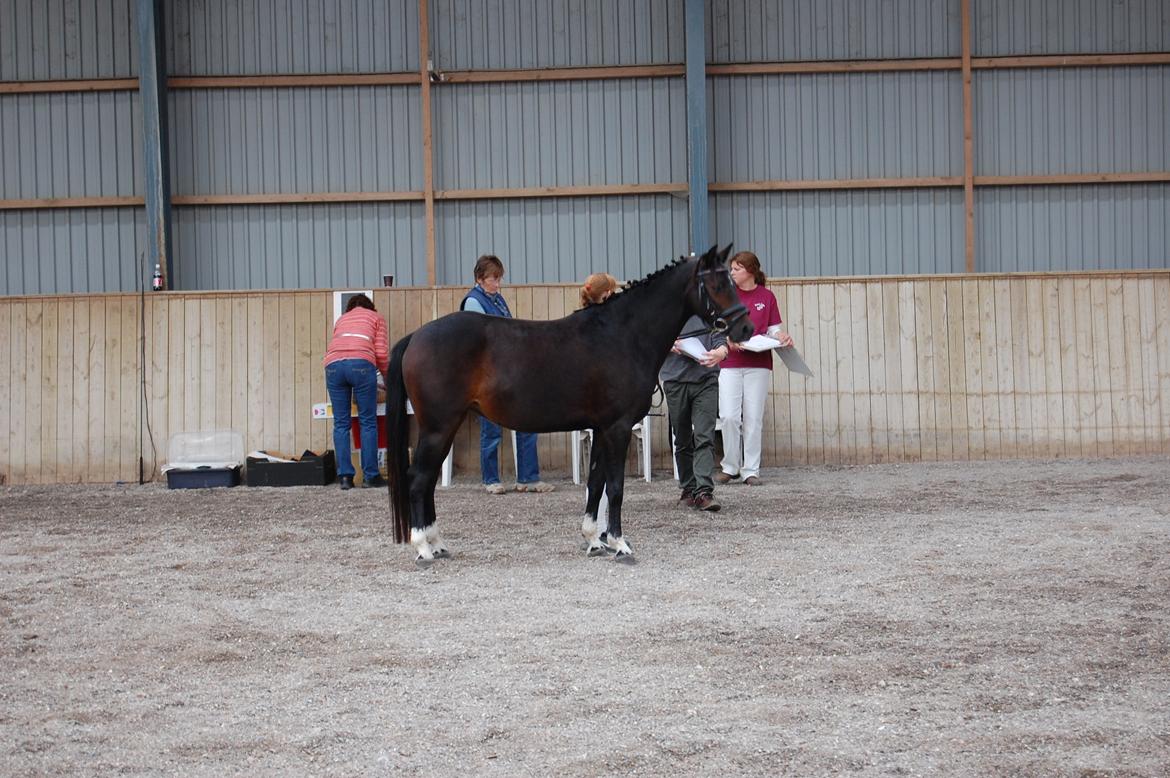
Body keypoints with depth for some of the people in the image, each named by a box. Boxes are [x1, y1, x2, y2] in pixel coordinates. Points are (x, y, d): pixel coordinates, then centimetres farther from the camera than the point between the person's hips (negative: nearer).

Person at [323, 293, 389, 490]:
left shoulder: (341, 320, 33)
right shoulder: (375, 318, 24)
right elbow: (382, 353, 14)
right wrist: (388, 377, 29)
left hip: (333, 365, 3)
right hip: (361, 363, -3)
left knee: (341, 423, 6)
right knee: (368, 422, 3)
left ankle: (345, 476, 1)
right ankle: (370, 475, 1)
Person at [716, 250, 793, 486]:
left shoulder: (766, 296, 6)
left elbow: (773, 329, 9)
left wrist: (782, 337, -13)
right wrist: (728, 339, -18)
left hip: (758, 365, 0)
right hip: (730, 363, 0)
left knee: (753, 418, 0)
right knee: (729, 416, -9)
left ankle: (751, 470, 6)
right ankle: (730, 466, 6)